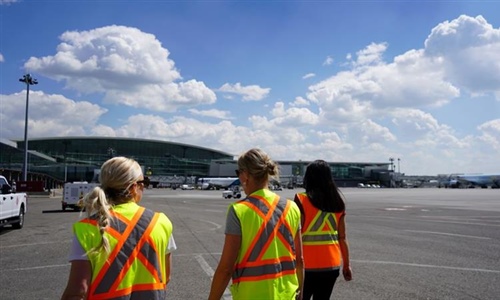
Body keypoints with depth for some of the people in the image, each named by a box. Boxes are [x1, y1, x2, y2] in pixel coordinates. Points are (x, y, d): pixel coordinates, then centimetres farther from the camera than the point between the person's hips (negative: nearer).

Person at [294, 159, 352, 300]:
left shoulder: (302, 200, -10)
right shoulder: (338, 201, 3)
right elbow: (342, 237, 6)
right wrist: (346, 265, 15)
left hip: (307, 265, -4)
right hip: (331, 265, 4)